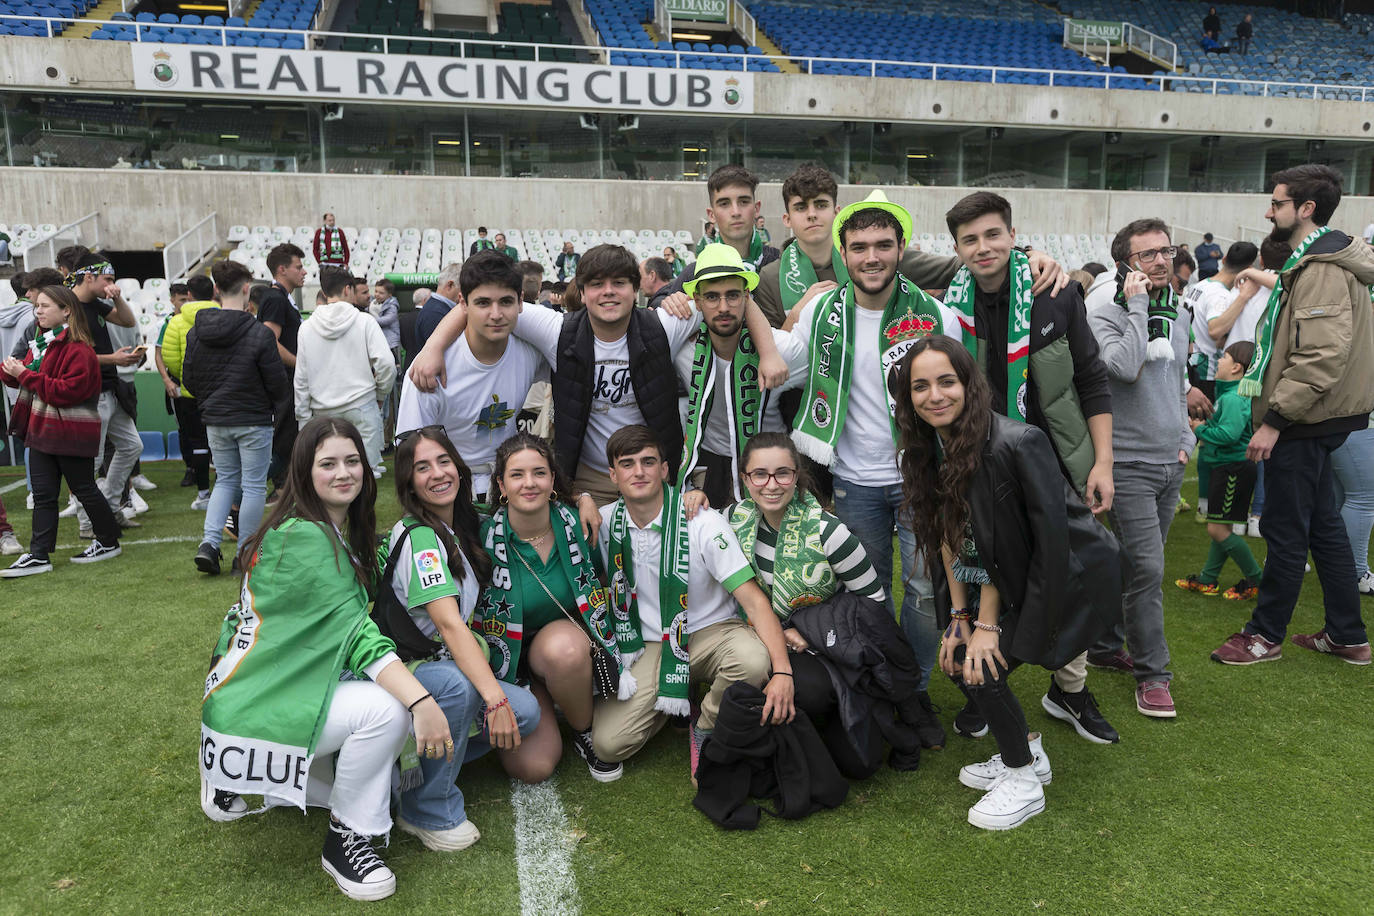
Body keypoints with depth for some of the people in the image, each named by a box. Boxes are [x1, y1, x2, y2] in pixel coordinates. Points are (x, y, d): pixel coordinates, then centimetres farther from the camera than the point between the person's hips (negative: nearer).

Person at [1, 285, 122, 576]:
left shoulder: (79, 349, -16)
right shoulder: (41, 343, 14)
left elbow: (69, 390, -24)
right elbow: (30, 381, 19)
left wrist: (25, 374, -23)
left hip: (70, 433, -9)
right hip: (41, 430, 9)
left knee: (83, 488, 4)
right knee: (43, 495, 7)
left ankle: (109, 542, 20)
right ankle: (39, 556, 10)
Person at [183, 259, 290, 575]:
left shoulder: (196, 332, -1)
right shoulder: (259, 333, -17)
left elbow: (189, 377, 7)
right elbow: (277, 381, -11)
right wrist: (280, 408, 9)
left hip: (215, 422, 5)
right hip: (253, 421, -5)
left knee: (225, 480, 19)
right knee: (254, 485, 6)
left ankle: (209, 542, 5)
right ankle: (245, 553, 11)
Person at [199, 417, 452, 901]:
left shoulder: (340, 533, 10)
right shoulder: (303, 536, -20)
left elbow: (346, 622, 19)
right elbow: (351, 628, -30)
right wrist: (421, 700, -38)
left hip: (295, 684, 10)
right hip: (259, 698, -10)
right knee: (387, 710, -29)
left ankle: (235, 774, 24)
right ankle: (346, 840, -7)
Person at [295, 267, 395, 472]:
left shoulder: (307, 328, 4)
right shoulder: (365, 322, -5)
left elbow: (301, 379, 6)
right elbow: (386, 363, -12)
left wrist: (303, 417, 13)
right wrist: (380, 394, 5)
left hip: (323, 412, 4)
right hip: (361, 407, -3)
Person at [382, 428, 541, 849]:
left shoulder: (461, 529, 8)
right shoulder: (417, 537, -18)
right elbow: (448, 624, -27)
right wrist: (495, 699, -34)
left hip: (446, 661, 7)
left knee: (526, 711, -14)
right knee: (458, 686, -36)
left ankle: (419, 765, 4)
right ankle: (427, 810, -15)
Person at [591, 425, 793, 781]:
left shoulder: (702, 522, -16)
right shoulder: (605, 522, -4)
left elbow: (753, 598, -22)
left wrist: (782, 671, -35)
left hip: (712, 632, -2)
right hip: (649, 646, 3)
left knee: (752, 659, -37)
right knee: (608, 743, -16)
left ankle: (705, 725, -4)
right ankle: (673, 701, 15)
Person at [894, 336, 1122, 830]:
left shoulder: (1018, 443, -29)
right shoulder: (929, 451, -5)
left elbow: (1052, 544, -24)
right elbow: (951, 537, 0)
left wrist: (987, 626, -20)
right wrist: (962, 616, -6)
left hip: (1078, 576, -7)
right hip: (1019, 580, 8)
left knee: (981, 664, -14)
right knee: (956, 654, 3)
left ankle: (1023, 781, 10)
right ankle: (1027, 753, 27)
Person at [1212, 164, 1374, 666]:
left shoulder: (1322, 270, -19)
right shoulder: (1312, 260, 15)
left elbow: (1323, 356, -27)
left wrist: (1274, 418, -25)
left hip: (1305, 422, -11)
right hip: (1314, 419, 11)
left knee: (1285, 531, 1)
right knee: (1323, 525, 16)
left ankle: (1265, 635, 14)